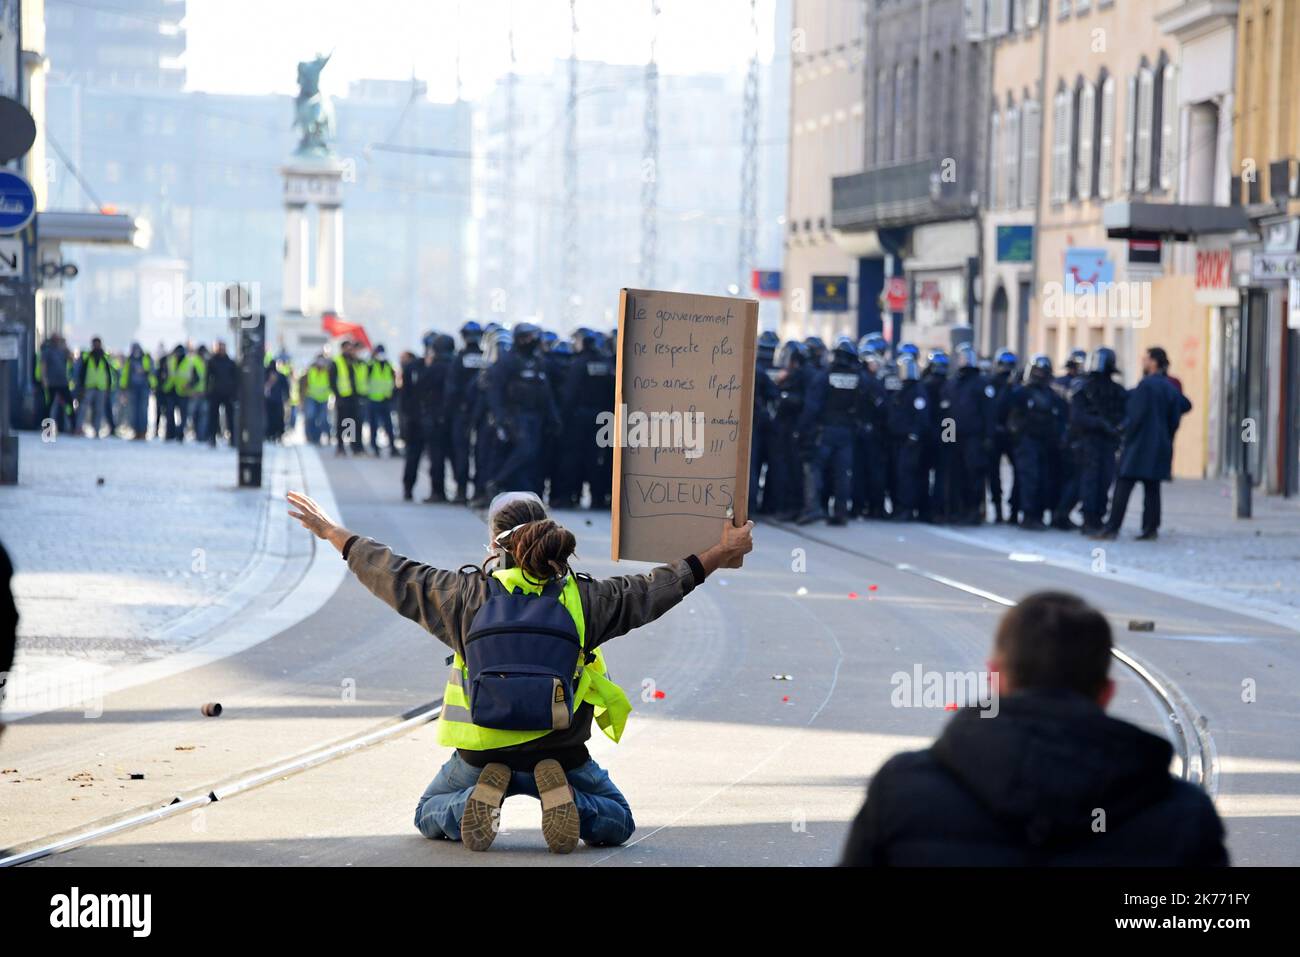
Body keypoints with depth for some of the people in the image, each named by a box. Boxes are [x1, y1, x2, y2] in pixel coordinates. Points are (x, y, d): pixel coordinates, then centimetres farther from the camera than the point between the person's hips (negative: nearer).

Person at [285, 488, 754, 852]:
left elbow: (396, 576, 5)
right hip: (560, 755, 0)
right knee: (616, 822, 24)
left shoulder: (469, 595, -6)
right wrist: (719, 555, 17)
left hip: (480, 755, 0)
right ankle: (564, 799, -10)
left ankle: (473, 805, -6)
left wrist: (333, 534, 19)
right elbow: (654, 589, 3)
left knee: (429, 815, 29)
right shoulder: (583, 597, -6)